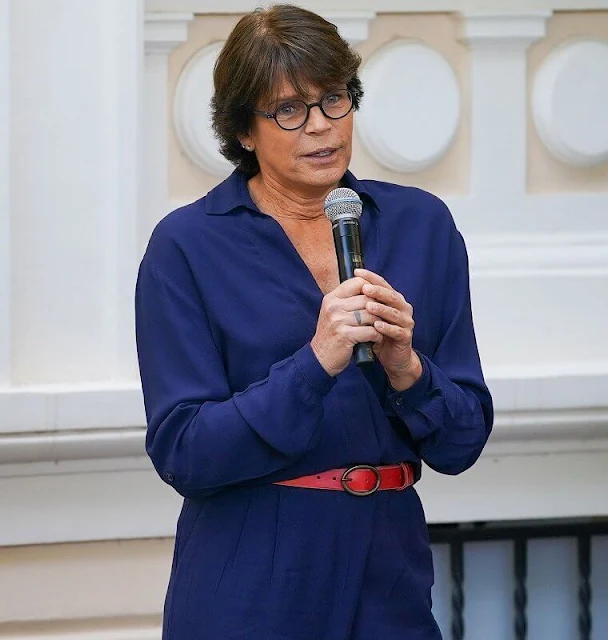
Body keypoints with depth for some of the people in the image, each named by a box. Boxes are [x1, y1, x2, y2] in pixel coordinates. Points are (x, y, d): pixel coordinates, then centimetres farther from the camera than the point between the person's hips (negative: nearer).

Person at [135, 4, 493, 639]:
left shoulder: (421, 225, 2)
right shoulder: (187, 246, -7)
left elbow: (460, 443, 2)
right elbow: (180, 453, -13)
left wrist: (406, 368, -17)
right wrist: (315, 363, -23)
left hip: (388, 585, 3)